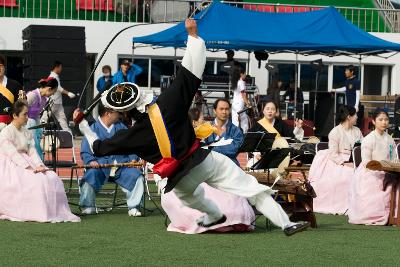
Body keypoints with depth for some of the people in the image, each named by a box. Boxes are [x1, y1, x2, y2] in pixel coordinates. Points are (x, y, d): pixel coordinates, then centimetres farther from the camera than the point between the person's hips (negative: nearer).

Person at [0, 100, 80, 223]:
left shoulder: (26, 133, 16)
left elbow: (32, 152, 6)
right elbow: (13, 154, -18)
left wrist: (39, 166, -14)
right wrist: (29, 168, -27)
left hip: (26, 164, 7)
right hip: (11, 167, -7)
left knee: (52, 178, -16)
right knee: (36, 180, -31)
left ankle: (55, 212, -17)